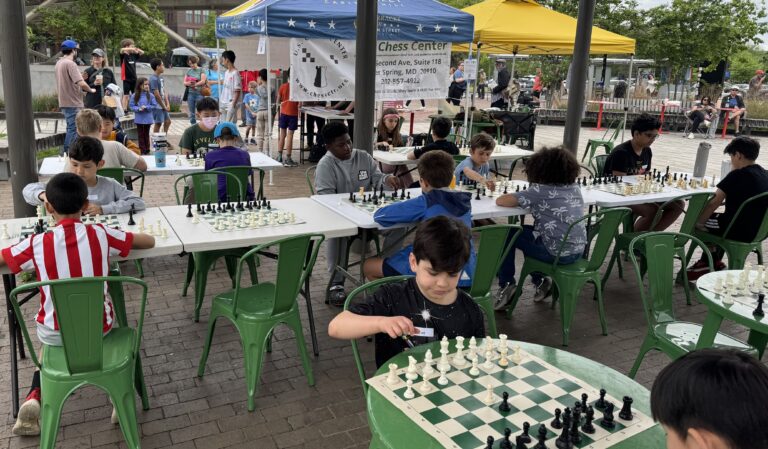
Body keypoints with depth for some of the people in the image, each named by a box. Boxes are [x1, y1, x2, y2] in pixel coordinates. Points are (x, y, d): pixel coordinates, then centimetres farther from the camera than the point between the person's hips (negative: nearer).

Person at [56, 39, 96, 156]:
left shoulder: (59, 63, 14)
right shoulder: (70, 64, -17)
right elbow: (81, 83, -25)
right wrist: (91, 90, -7)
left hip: (65, 102, 10)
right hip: (73, 103, -10)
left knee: (71, 129, 18)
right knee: (73, 130, -5)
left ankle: (65, 152, 23)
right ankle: (67, 154, -3)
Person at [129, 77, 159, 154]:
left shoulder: (150, 95, -5)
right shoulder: (134, 96, -4)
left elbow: (154, 106, -4)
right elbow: (132, 106, -3)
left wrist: (146, 107, -17)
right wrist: (139, 108, -19)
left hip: (148, 118, 0)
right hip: (139, 119, 0)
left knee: (146, 134, 11)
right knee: (141, 135, 7)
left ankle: (147, 150, 21)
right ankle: (142, 150, 14)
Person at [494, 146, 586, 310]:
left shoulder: (539, 191, -13)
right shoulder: (575, 188, 5)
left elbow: (500, 200, -11)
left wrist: (519, 199, 8)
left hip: (557, 254, -7)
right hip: (579, 251, 7)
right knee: (527, 232, 28)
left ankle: (506, 285, 12)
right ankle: (540, 281, 30)